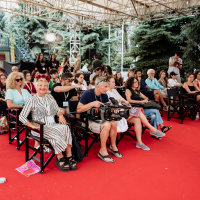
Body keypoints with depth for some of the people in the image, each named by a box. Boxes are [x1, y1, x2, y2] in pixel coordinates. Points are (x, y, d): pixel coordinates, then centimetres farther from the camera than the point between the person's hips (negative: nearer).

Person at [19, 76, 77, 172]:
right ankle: (60, 158, -19)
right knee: (55, 133, -34)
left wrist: (60, 115, -2)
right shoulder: (32, 100, 1)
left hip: (52, 125, 4)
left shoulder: (50, 97, 16)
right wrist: (33, 125, -17)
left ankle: (69, 156, -27)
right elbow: (21, 116, -3)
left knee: (65, 128, -28)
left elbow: (57, 109, 22)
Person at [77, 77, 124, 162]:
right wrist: (92, 104, -27)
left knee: (114, 123, -20)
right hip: (88, 120, -6)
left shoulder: (104, 95, 5)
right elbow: (78, 110, -18)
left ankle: (113, 146, 2)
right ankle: (102, 151, -15)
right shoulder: (87, 93, -15)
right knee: (107, 124, -30)